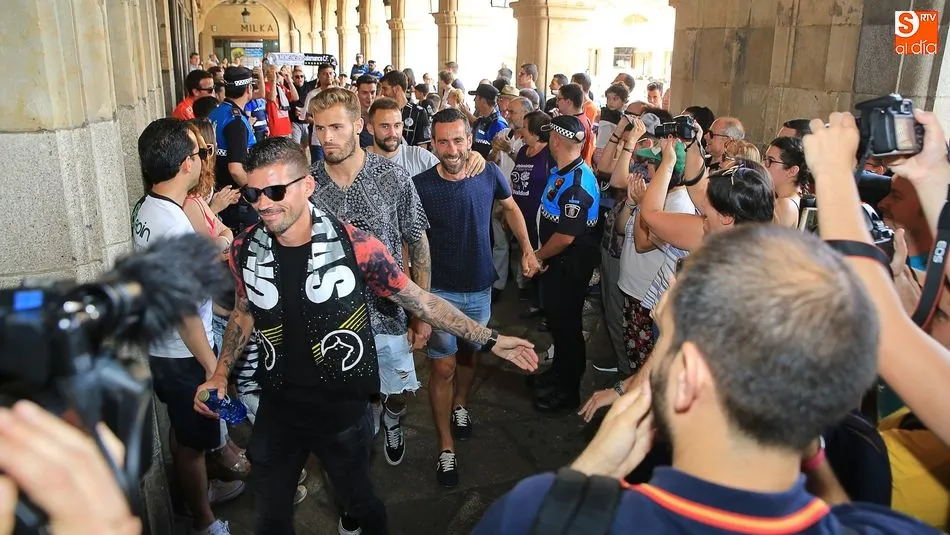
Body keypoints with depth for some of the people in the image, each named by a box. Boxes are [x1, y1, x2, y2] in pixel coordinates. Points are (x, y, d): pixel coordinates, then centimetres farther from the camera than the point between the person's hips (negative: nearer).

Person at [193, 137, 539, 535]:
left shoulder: (353, 246, -21)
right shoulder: (245, 249, -9)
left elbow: (419, 300, -13)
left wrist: (490, 340, -11)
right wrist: (221, 373, -1)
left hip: (343, 409, -3)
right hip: (276, 410, 3)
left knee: (359, 503, 21)